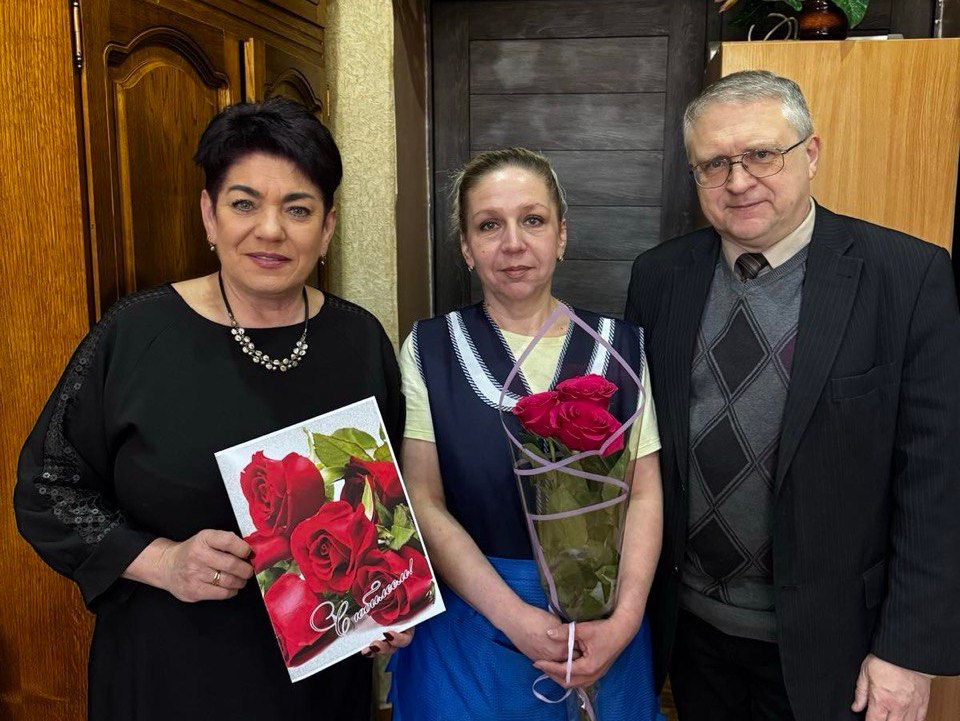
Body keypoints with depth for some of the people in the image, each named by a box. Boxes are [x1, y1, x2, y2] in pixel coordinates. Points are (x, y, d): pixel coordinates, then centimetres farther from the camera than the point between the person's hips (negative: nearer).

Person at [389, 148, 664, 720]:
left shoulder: (620, 345, -3)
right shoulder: (429, 349, -6)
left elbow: (644, 494, -4)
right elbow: (424, 503, -10)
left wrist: (625, 620, -16)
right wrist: (514, 615, -18)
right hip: (471, 617, -1)